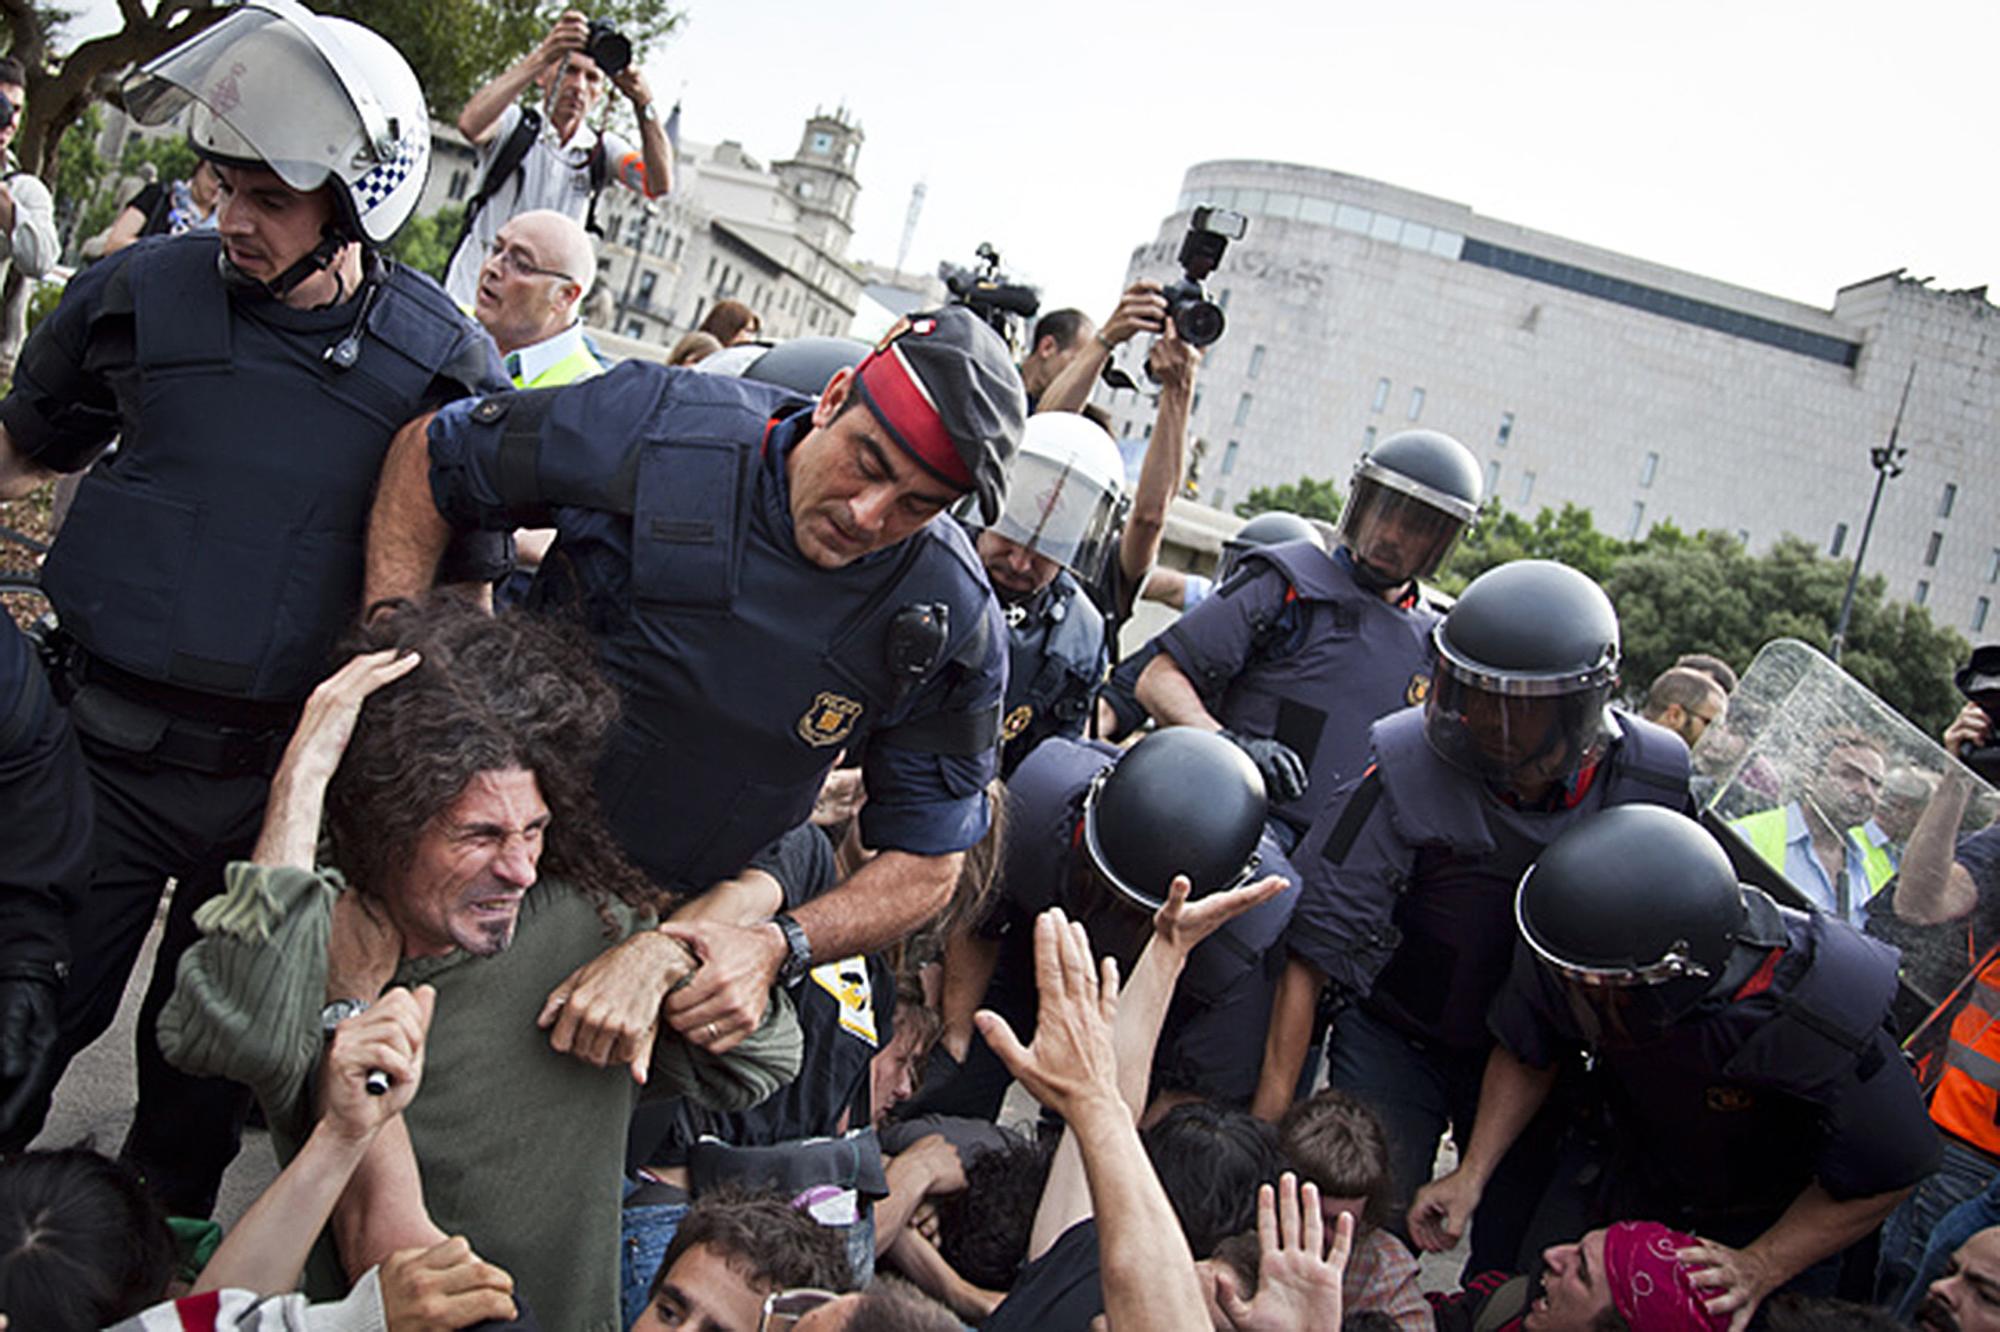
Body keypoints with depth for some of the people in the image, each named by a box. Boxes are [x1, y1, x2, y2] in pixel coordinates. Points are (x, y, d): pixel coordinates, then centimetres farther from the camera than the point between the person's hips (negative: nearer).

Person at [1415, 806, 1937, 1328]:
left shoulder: (1821, 1025, -41)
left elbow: (1883, 1179, -22)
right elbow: (1527, 1055, -8)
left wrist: (1757, 1270, -25)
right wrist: (1472, 1173, -13)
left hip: (1789, 1225, -3)